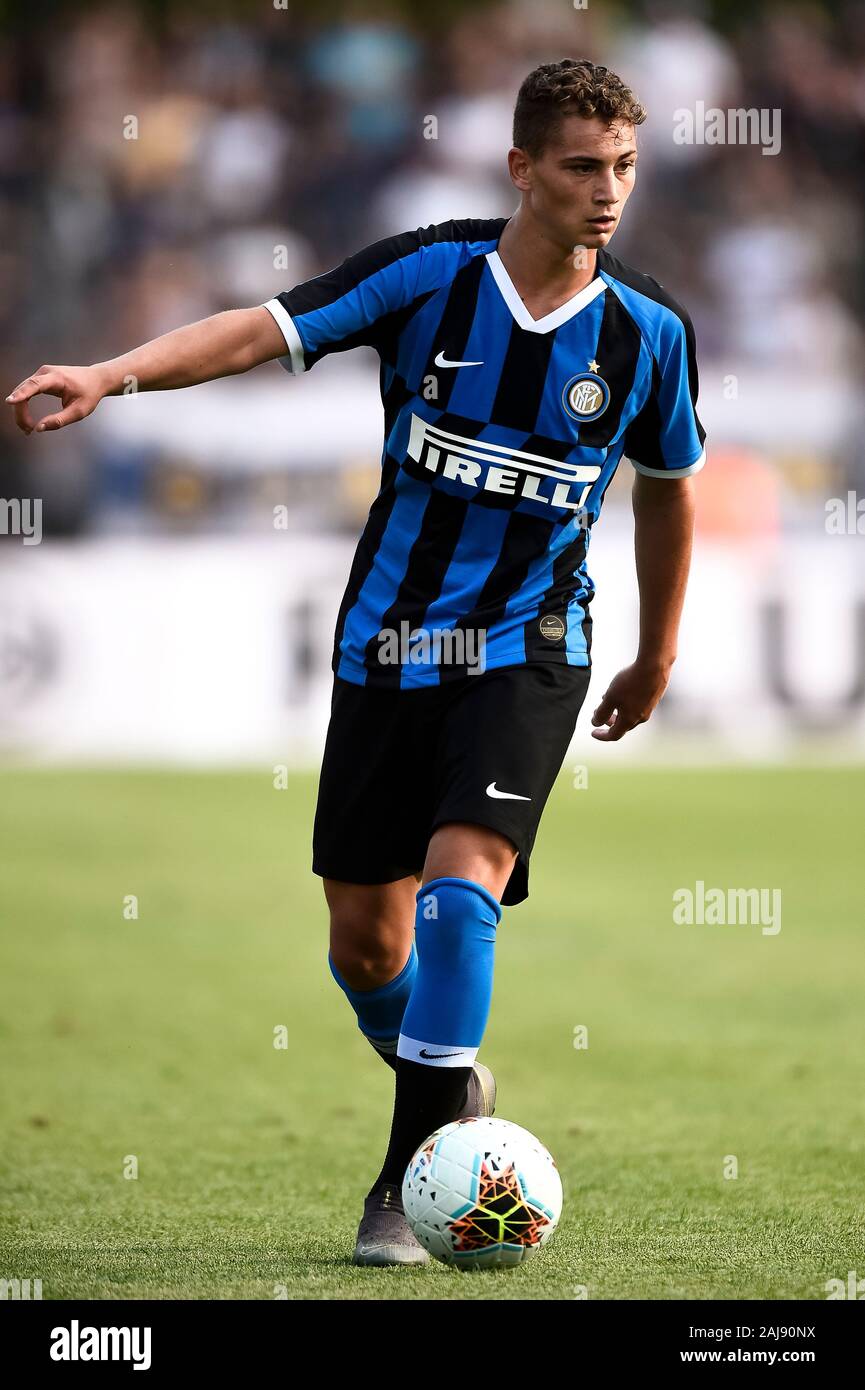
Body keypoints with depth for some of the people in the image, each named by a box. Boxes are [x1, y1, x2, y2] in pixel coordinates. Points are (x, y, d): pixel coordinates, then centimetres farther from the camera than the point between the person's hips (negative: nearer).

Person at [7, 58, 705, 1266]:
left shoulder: (647, 332, -5)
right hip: (386, 645, 2)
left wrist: (658, 652, 21)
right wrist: (115, 373, -32)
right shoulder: (431, 273, -9)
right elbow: (265, 330, -16)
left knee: (460, 885, -24)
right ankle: (451, 1085, 38)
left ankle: (408, 1180, -18)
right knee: (364, 941, 7)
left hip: (525, 653, -1)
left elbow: (670, 485, 12)